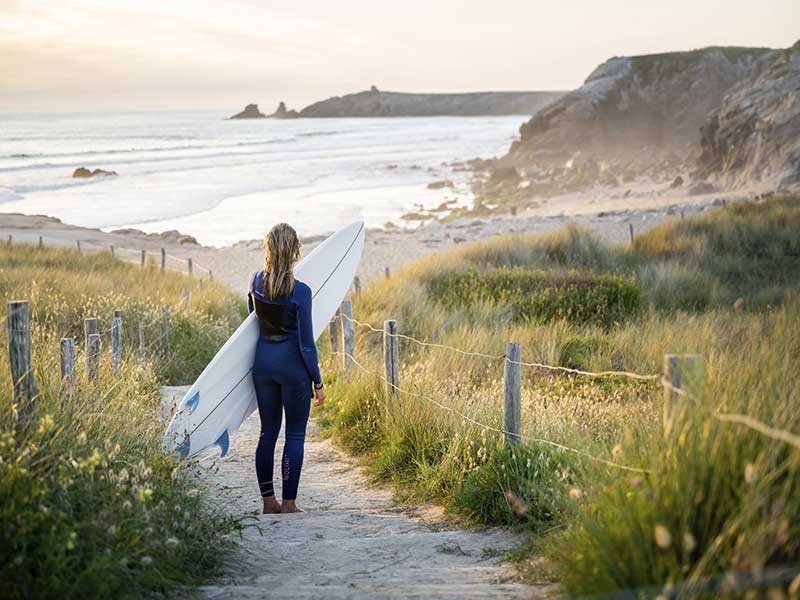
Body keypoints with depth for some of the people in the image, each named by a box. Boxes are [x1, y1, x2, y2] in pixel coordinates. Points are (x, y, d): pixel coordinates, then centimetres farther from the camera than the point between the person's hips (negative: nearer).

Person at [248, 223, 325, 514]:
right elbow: (306, 343, -13)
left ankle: (268, 500, 17)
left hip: (263, 361, 5)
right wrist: (318, 382, -5)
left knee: (268, 432, 13)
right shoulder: (300, 291, -17)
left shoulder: (256, 281, -1)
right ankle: (289, 502, 5)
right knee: (295, 435, 4)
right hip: (292, 364, -5)